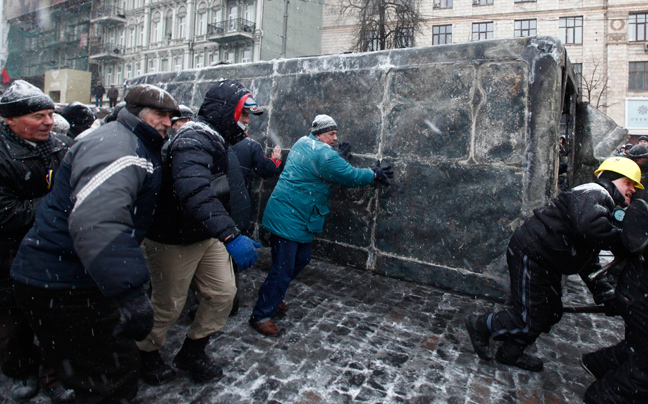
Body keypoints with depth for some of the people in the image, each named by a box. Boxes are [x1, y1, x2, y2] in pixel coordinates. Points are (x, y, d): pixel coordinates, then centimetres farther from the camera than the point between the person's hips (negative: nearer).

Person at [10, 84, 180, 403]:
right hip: (61, 286, -10)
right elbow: (98, 221, -40)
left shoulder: (139, 148, 15)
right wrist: (131, 293, -45)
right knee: (113, 377, -2)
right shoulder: (115, 146, -22)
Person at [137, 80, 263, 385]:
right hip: (174, 242, -9)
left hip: (207, 235, 9)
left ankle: (192, 353, 29)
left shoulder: (215, 139, 9)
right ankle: (147, 355, 36)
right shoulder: (194, 140, -25)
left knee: (223, 292, 9)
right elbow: (194, 192, -44)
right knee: (169, 306, 8)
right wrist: (230, 236, -52)